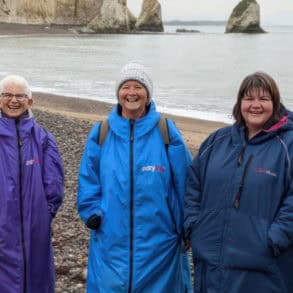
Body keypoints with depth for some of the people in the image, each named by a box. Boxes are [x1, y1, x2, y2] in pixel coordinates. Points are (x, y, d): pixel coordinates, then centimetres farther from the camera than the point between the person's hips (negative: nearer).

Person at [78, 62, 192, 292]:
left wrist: (186, 229, 3)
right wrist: (93, 214, -2)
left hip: (157, 241, -1)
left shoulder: (166, 132, -4)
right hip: (111, 241, 2)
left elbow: (184, 183, 0)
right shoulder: (101, 132, 2)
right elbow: (88, 179, 9)